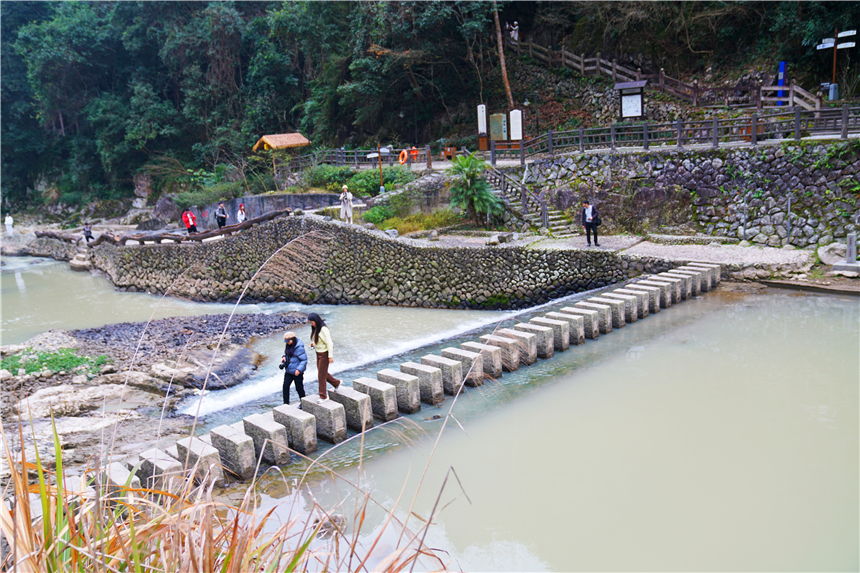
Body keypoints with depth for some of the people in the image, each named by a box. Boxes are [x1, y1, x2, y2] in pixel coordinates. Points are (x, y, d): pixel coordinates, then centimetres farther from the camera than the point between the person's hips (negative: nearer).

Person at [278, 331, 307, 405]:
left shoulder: (299, 348, -20)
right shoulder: (288, 346, 4)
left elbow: (304, 360, -17)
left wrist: (299, 369, -24)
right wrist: (284, 357, -1)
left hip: (297, 372, -7)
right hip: (289, 371, 7)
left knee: (299, 388, 7)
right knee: (285, 386, 0)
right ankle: (286, 403, 10)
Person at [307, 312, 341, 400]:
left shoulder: (323, 329, -23)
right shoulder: (315, 328, 3)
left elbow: (329, 343, -23)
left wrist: (330, 356, -22)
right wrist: (313, 343, -2)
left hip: (324, 354, -9)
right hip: (318, 353, 9)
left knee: (321, 375, -1)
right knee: (322, 372, 18)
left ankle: (323, 396, 11)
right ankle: (336, 383, 39)